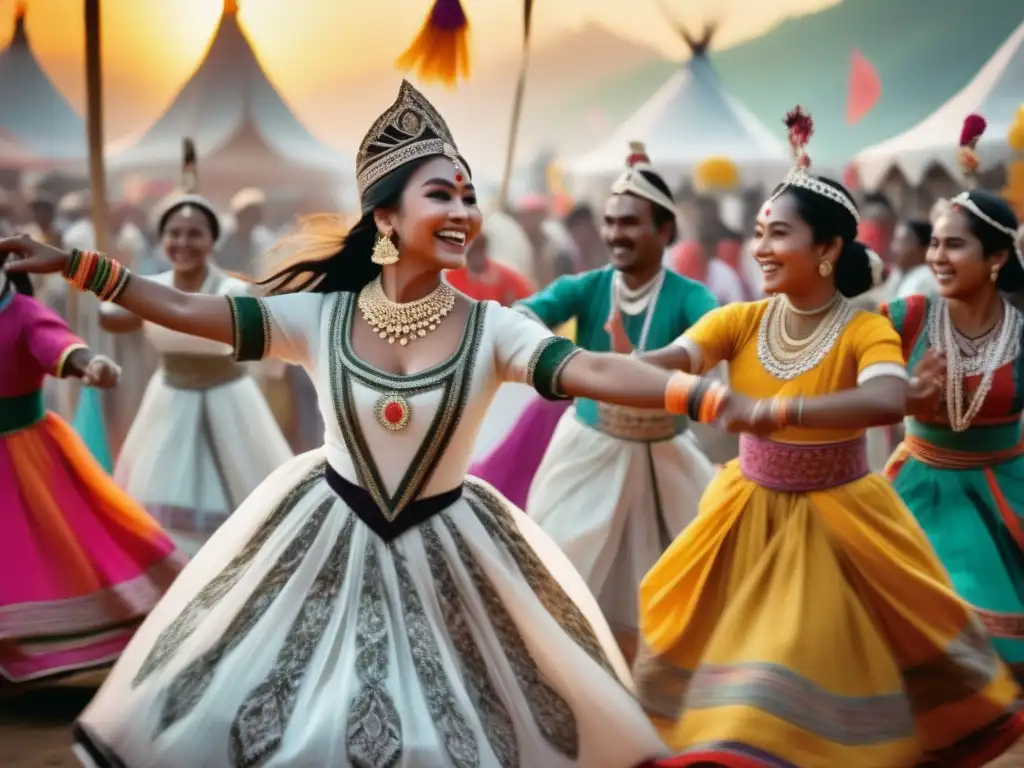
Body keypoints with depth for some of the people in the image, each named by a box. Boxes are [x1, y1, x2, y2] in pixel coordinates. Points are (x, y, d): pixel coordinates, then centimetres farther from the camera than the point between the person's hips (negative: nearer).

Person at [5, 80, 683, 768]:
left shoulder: (490, 329, -13)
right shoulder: (322, 316, -9)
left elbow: (593, 371, -25)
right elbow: (185, 310, -8)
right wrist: (71, 264, -10)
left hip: (442, 551, -1)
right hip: (327, 540, 1)